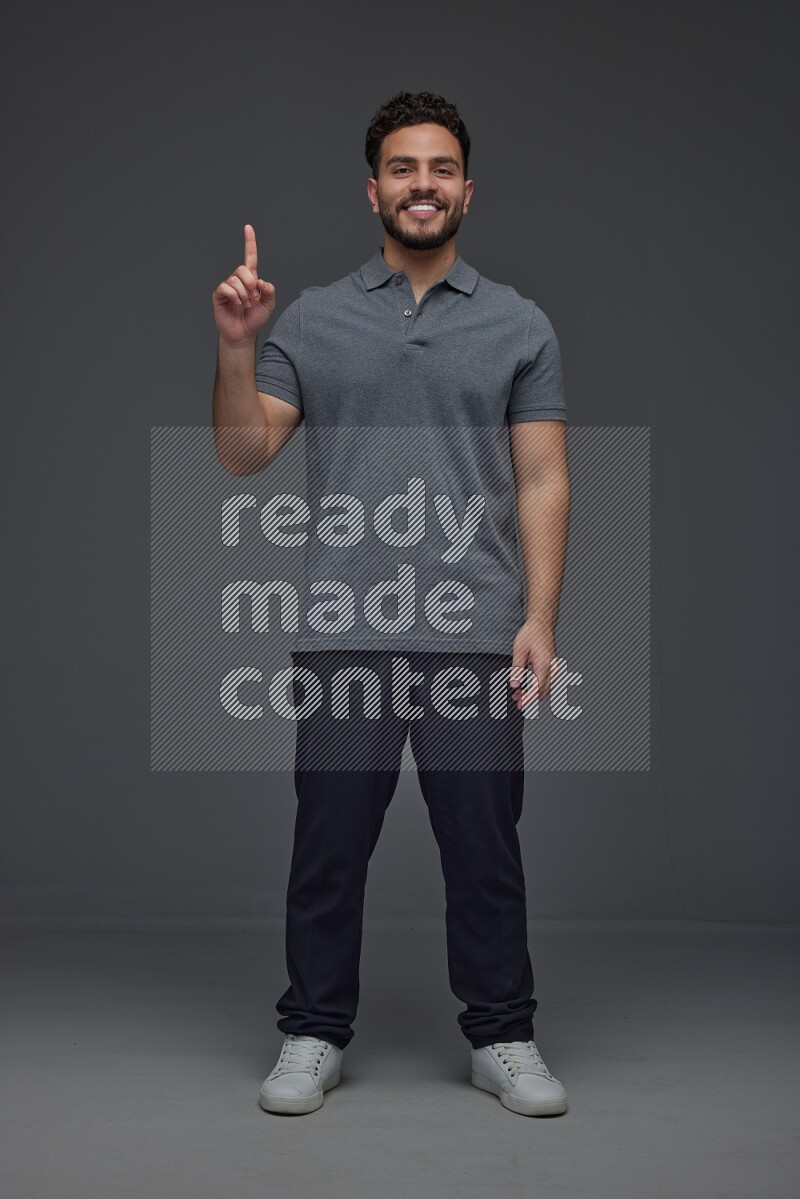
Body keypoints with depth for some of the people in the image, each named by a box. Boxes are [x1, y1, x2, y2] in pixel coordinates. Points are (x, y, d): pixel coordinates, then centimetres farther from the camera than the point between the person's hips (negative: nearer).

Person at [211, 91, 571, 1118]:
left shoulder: (519, 326, 6)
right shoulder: (312, 321, 7)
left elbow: (543, 483, 2)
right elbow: (244, 454, 3)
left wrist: (540, 620, -7)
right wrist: (235, 346, -13)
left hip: (477, 636, 0)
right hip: (344, 635, 0)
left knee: (485, 849, 7)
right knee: (329, 848, 7)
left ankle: (503, 1039, 20)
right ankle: (314, 1035, 21)